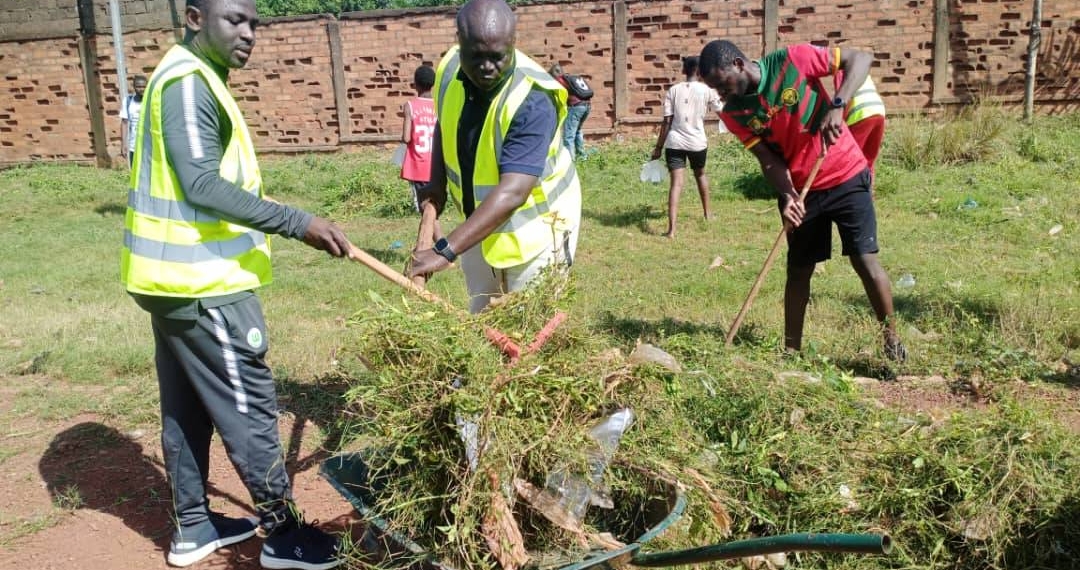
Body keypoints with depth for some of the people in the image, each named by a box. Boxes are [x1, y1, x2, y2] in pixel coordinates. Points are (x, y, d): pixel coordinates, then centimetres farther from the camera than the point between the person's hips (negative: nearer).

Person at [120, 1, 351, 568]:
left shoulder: (191, 77, 15)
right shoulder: (187, 80, -16)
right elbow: (202, 184, -24)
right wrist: (296, 222, -25)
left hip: (177, 272, 10)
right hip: (201, 279, -10)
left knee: (187, 406, 16)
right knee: (250, 406, -1)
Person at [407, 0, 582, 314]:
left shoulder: (532, 101, -32)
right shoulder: (449, 69, -12)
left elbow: (513, 192, -41)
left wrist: (445, 250, -46)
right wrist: (437, 181, -5)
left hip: (533, 223, -6)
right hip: (478, 219, 6)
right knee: (480, 316, 19)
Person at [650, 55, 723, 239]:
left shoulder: (673, 90, 2)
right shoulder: (706, 90, 0)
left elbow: (667, 122, -2)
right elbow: (722, 111, 16)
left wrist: (658, 146, 3)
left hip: (674, 142, 0)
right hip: (697, 142, 1)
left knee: (676, 183, -8)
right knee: (700, 174, 28)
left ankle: (671, 229, -21)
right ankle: (707, 213, 45)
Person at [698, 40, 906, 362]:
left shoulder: (792, 60, -17)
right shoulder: (733, 114, -7)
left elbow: (860, 58, -14)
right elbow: (770, 159, -7)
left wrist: (837, 106, -29)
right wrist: (787, 196, -25)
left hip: (846, 176, -3)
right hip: (799, 190, 4)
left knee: (864, 258, -6)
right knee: (798, 269, 8)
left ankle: (892, 342, 9)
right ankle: (791, 350, 18)